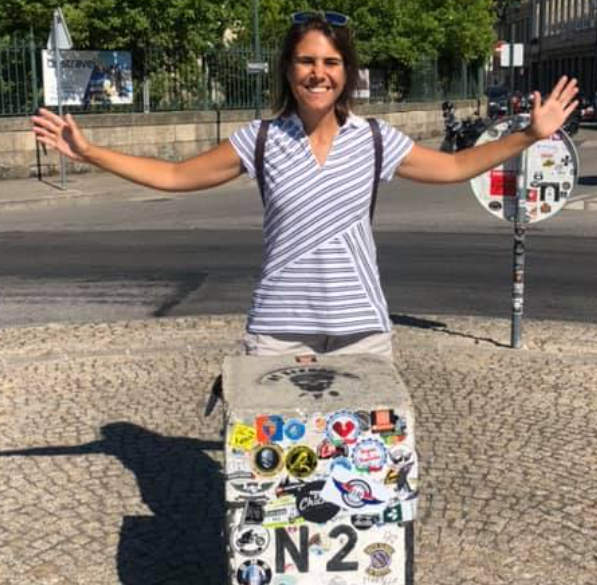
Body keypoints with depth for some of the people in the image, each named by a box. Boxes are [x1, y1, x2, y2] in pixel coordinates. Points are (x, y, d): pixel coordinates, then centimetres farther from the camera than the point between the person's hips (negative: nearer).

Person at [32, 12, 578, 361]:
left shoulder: (378, 141, 1)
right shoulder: (260, 141, -1)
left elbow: (454, 167, 15)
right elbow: (175, 175, 7)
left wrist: (530, 135, 9)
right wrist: (88, 152, 2)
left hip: (362, 325, 1)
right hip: (278, 326, -1)